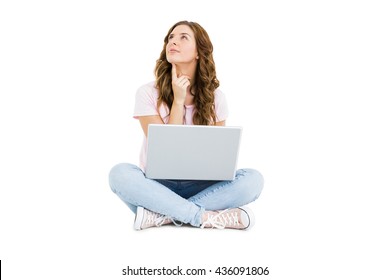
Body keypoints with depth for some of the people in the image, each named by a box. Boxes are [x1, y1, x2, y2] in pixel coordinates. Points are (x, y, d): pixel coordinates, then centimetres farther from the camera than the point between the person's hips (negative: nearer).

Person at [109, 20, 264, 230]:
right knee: (120, 173, -34)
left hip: (198, 187, 2)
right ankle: (209, 217, -31)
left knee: (253, 179, -25)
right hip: (157, 185, -2)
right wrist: (178, 101, -18)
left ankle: (161, 215, -28)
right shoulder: (148, 93, -6)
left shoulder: (215, 98, 1)